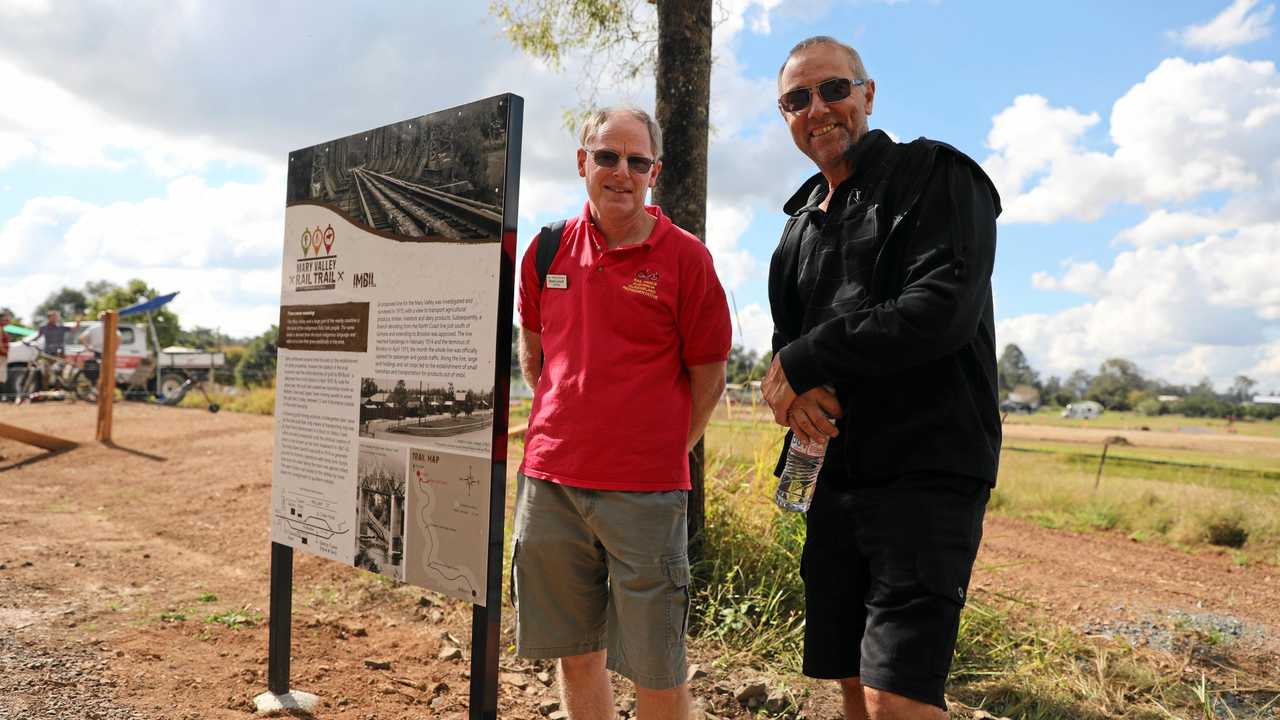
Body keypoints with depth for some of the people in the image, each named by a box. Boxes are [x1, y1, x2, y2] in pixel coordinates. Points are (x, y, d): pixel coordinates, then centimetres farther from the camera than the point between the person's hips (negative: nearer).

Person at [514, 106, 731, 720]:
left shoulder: (684, 256, -4)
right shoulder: (548, 249, 7)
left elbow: (708, 376, 1)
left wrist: (662, 450, 6)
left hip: (646, 491, -3)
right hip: (548, 481, 4)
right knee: (574, 651, 15)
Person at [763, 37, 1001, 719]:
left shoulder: (936, 175, -2)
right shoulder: (801, 224, 18)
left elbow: (942, 309, -18)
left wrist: (808, 360, -13)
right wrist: (795, 390, -6)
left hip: (928, 469, -6)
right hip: (835, 475, 7)